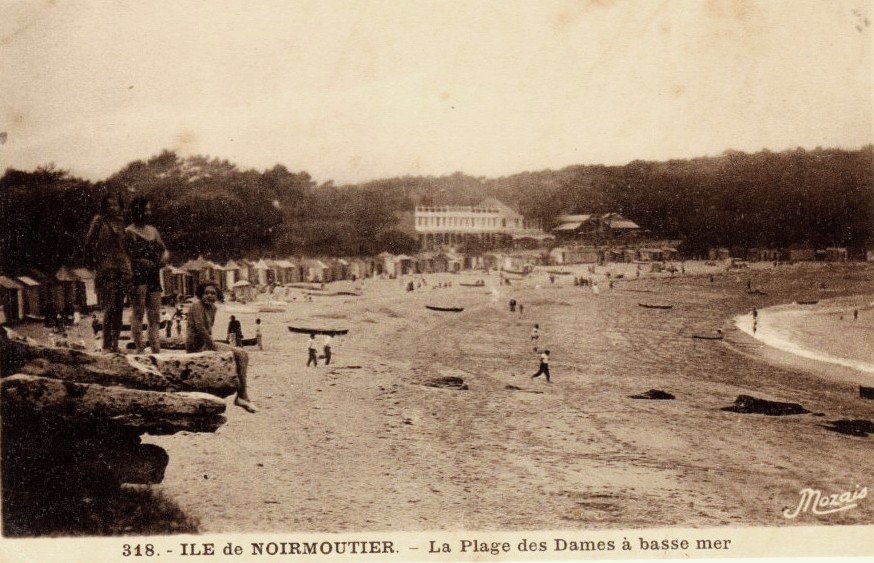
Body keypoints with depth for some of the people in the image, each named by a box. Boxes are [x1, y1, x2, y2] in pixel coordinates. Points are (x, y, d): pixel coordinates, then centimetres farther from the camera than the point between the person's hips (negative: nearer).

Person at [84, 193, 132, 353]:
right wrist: (100, 259, -4)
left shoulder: (121, 222, 15)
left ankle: (115, 344, 7)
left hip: (123, 268, 5)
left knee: (119, 308, 3)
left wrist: (128, 265, 10)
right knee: (110, 307, -12)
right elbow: (89, 244, -1)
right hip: (106, 269, -5)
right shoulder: (99, 220, 1)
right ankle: (106, 345, -9)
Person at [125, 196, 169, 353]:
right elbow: (130, 257, -8)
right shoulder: (129, 232, -2)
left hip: (154, 278, 7)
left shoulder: (153, 231, 20)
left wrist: (165, 256, -4)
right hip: (137, 276, -7)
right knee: (137, 314, -10)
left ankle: (156, 351, 4)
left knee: (155, 318, 4)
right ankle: (139, 349, -12)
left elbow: (164, 249, 20)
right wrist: (150, 263, -17)